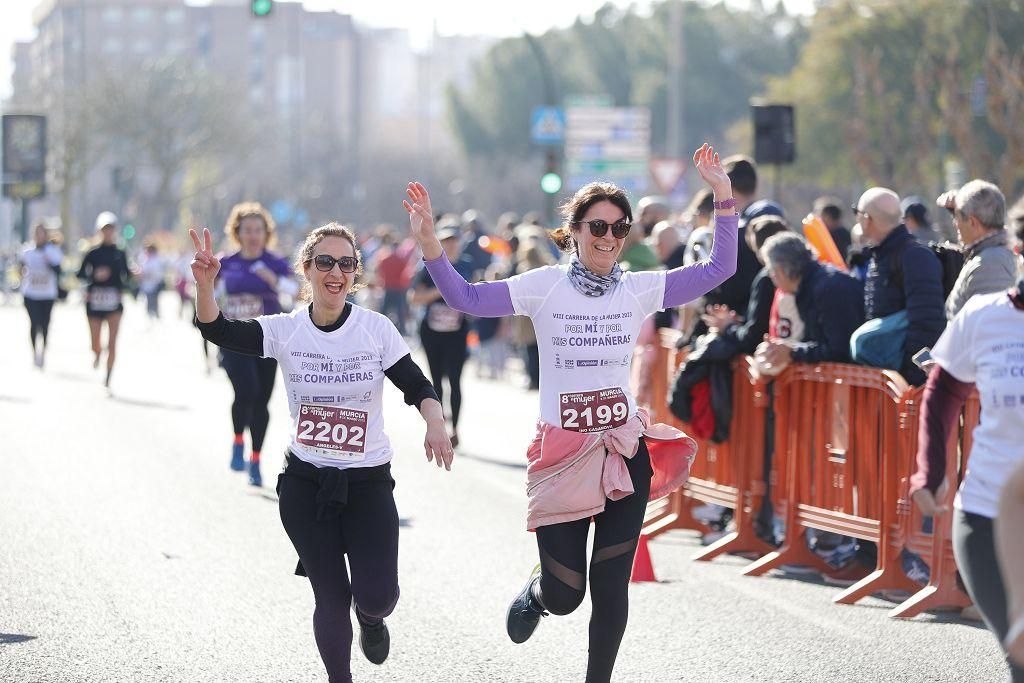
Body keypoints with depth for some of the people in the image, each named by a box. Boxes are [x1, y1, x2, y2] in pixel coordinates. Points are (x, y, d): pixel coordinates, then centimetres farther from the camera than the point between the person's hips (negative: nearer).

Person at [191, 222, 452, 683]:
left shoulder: (376, 329, -6)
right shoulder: (286, 331, -4)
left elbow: (417, 386, -3)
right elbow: (217, 330, -14)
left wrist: (434, 425, -24)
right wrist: (205, 283, -33)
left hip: (368, 484, -1)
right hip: (306, 485, 1)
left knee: (377, 598, -10)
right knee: (331, 598, 1)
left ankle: (370, 618, 28)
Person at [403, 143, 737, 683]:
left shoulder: (640, 290, 2)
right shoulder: (546, 286, -4)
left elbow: (719, 269, -2)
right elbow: (465, 298, -10)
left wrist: (723, 196, -10)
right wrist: (428, 241, -22)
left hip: (624, 454, 2)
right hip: (560, 453, -2)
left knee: (611, 589, 4)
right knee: (564, 596, 2)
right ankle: (536, 592, 39)